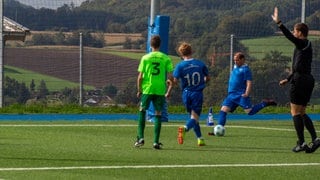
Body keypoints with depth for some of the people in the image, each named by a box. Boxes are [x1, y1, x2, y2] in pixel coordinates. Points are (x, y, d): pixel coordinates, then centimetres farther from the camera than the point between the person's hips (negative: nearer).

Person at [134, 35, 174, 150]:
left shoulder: (145, 58, -1)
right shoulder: (166, 58, 1)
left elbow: (140, 77, -3)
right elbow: (170, 77, -2)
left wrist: (139, 90, 8)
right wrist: (169, 91, 8)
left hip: (147, 89, -1)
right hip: (160, 90, 1)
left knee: (142, 111, 12)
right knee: (158, 114, 6)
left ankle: (140, 137, 2)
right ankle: (156, 141, 1)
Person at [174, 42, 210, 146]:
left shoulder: (180, 66, -8)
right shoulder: (200, 64, -2)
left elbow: (175, 81, -13)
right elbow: (207, 78, 7)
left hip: (186, 94, 1)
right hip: (198, 93, -1)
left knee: (193, 116, 17)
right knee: (194, 117, -4)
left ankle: (200, 139, 17)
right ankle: (185, 128, -34)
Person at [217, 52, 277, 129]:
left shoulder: (246, 69, -9)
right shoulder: (235, 67, 16)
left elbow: (249, 83, -15)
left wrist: (247, 94, -26)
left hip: (241, 95, -8)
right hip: (231, 95, 8)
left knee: (250, 111, -9)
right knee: (223, 110, -5)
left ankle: (265, 103, 9)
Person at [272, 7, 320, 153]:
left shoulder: (303, 44, -9)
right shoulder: (306, 46, 19)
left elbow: (289, 36, -28)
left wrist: (278, 23, -34)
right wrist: (288, 79, 31)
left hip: (300, 81, -9)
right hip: (308, 79, 9)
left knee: (295, 112, -4)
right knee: (301, 113, 13)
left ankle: (301, 143, -7)